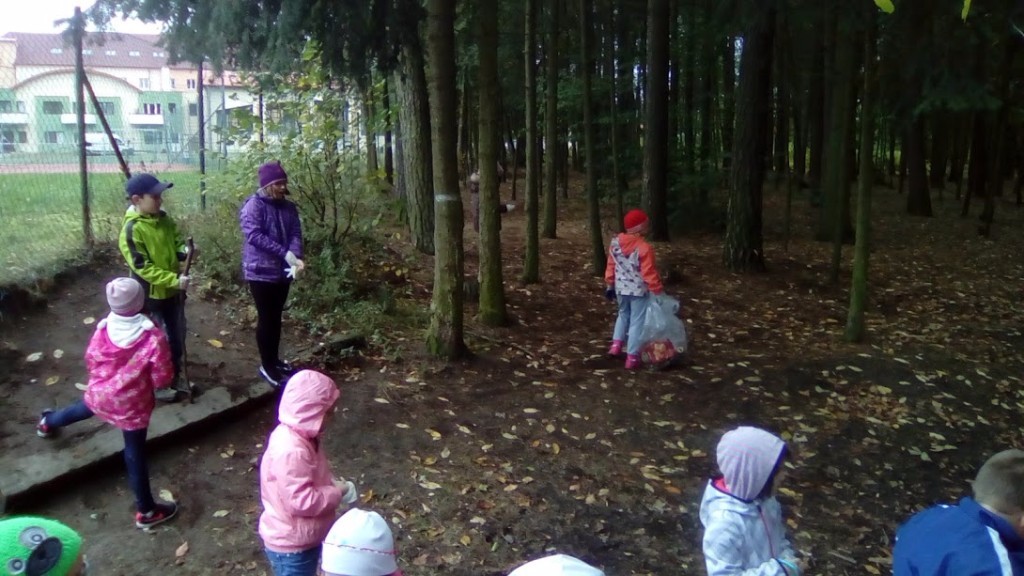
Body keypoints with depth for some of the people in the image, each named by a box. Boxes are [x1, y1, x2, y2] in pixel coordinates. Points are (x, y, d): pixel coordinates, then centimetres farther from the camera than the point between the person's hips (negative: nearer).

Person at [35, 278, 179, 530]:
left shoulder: (103, 329, -18)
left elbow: (91, 362, 0)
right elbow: (163, 380, -23)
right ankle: (146, 511, 25)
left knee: (83, 408, 38)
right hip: (132, 406, -5)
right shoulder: (153, 338, -32)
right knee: (135, 455, 9)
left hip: (99, 394, 5)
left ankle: (47, 423, 72)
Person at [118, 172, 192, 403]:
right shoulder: (132, 230, -22)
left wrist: (184, 251, -11)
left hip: (173, 291, 7)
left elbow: (176, 241, 13)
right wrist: (174, 280, -29)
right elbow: (143, 267, -23)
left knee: (177, 336, 18)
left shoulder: (163, 219, 0)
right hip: (151, 295, -7)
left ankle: (175, 376, 37)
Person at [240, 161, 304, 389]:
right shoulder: (253, 205, -12)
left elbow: (296, 234, 0)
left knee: (276, 318, 15)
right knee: (266, 319, 1)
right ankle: (267, 366, 12)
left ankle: (275, 360, 28)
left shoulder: (288, 207, 7)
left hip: (283, 271, 6)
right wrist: (285, 254, -28)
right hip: (261, 271, -6)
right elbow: (254, 236, -23)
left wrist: (296, 257, -21)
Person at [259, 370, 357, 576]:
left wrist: (333, 484, -1)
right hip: (291, 544, -9)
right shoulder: (291, 451, -33)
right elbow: (302, 501, -33)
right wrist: (337, 493, -20)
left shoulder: (298, 437, 0)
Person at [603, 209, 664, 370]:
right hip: (639, 291, -6)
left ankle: (616, 344, 24)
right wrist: (658, 291, -10)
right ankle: (632, 357, 8)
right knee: (637, 321, 4)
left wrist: (609, 285, 16)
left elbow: (611, 266, 7)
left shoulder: (615, 242, -1)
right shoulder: (644, 248, -20)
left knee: (623, 314, 29)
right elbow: (649, 273, -19)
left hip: (621, 288, 6)